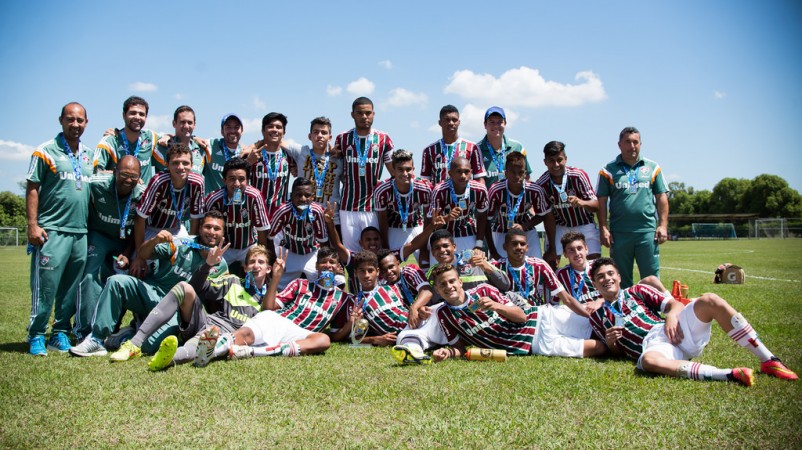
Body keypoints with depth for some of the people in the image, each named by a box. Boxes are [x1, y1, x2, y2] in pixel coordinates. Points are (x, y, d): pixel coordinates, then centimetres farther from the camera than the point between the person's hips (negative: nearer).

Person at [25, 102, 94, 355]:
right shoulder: (46, 151, 0)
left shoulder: (89, 154, 16)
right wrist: (32, 225, -12)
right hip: (52, 230, -5)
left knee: (72, 288, 7)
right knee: (46, 285, -6)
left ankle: (60, 334, 17)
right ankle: (36, 336, 5)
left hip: (81, 232, 5)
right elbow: (32, 189, -3)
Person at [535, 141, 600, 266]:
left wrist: (582, 203, -45)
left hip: (585, 226, -1)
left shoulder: (578, 175, -22)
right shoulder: (541, 185, -17)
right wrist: (552, 247, -13)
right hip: (560, 227, 1)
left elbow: (596, 205, -23)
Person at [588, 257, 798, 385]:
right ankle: (729, 375, -48)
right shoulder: (597, 318, 19)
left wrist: (672, 315, -12)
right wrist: (610, 341, -5)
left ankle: (769, 361, -21)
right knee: (648, 360, -42)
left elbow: (675, 304, 12)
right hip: (653, 345, -2)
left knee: (710, 300, -23)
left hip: (676, 331, 3)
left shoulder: (636, 291, 20)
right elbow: (617, 352, 19)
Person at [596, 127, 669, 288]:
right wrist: (603, 228, -4)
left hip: (648, 231, 1)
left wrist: (663, 225, 2)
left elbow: (662, 198, 11)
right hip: (619, 233, -1)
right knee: (621, 279, 7)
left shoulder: (653, 168, 11)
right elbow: (602, 201, 4)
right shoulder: (608, 170, 6)